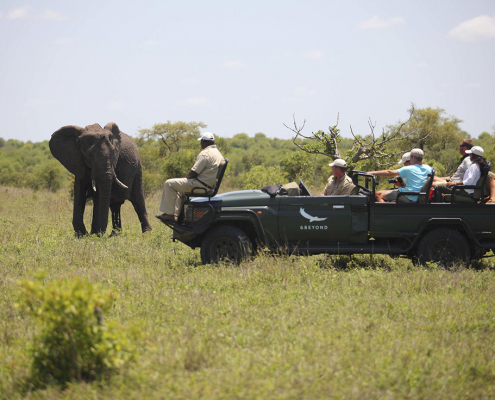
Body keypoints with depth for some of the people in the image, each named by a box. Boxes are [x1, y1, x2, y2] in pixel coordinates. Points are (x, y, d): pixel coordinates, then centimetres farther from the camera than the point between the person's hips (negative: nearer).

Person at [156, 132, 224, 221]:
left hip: (201, 184, -10)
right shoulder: (218, 153, 14)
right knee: (179, 189, 30)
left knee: (169, 184, -8)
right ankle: (176, 214, 24)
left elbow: (194, 173, -19)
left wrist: (185, 178, 1)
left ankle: (169, 214, -7)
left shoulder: (205, 153, -17)